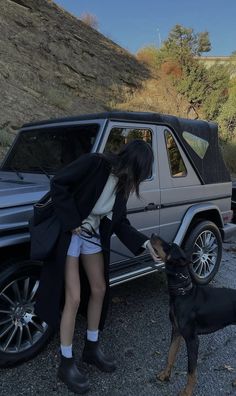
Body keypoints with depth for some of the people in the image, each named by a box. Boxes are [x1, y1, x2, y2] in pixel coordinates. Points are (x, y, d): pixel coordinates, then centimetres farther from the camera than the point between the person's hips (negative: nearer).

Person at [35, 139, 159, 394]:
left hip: (93, 237, 8)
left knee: (99, 290, 13)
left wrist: (144, 243, -6)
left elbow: (120, 223, 4)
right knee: (74, 299, -4)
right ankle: (66, 364, 16)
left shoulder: (121, 184, 1)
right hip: (69, 235, -8)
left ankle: (92, 348, 34)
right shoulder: (95, 163, -21)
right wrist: (72, 221, -21)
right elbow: (58, 184, -21)